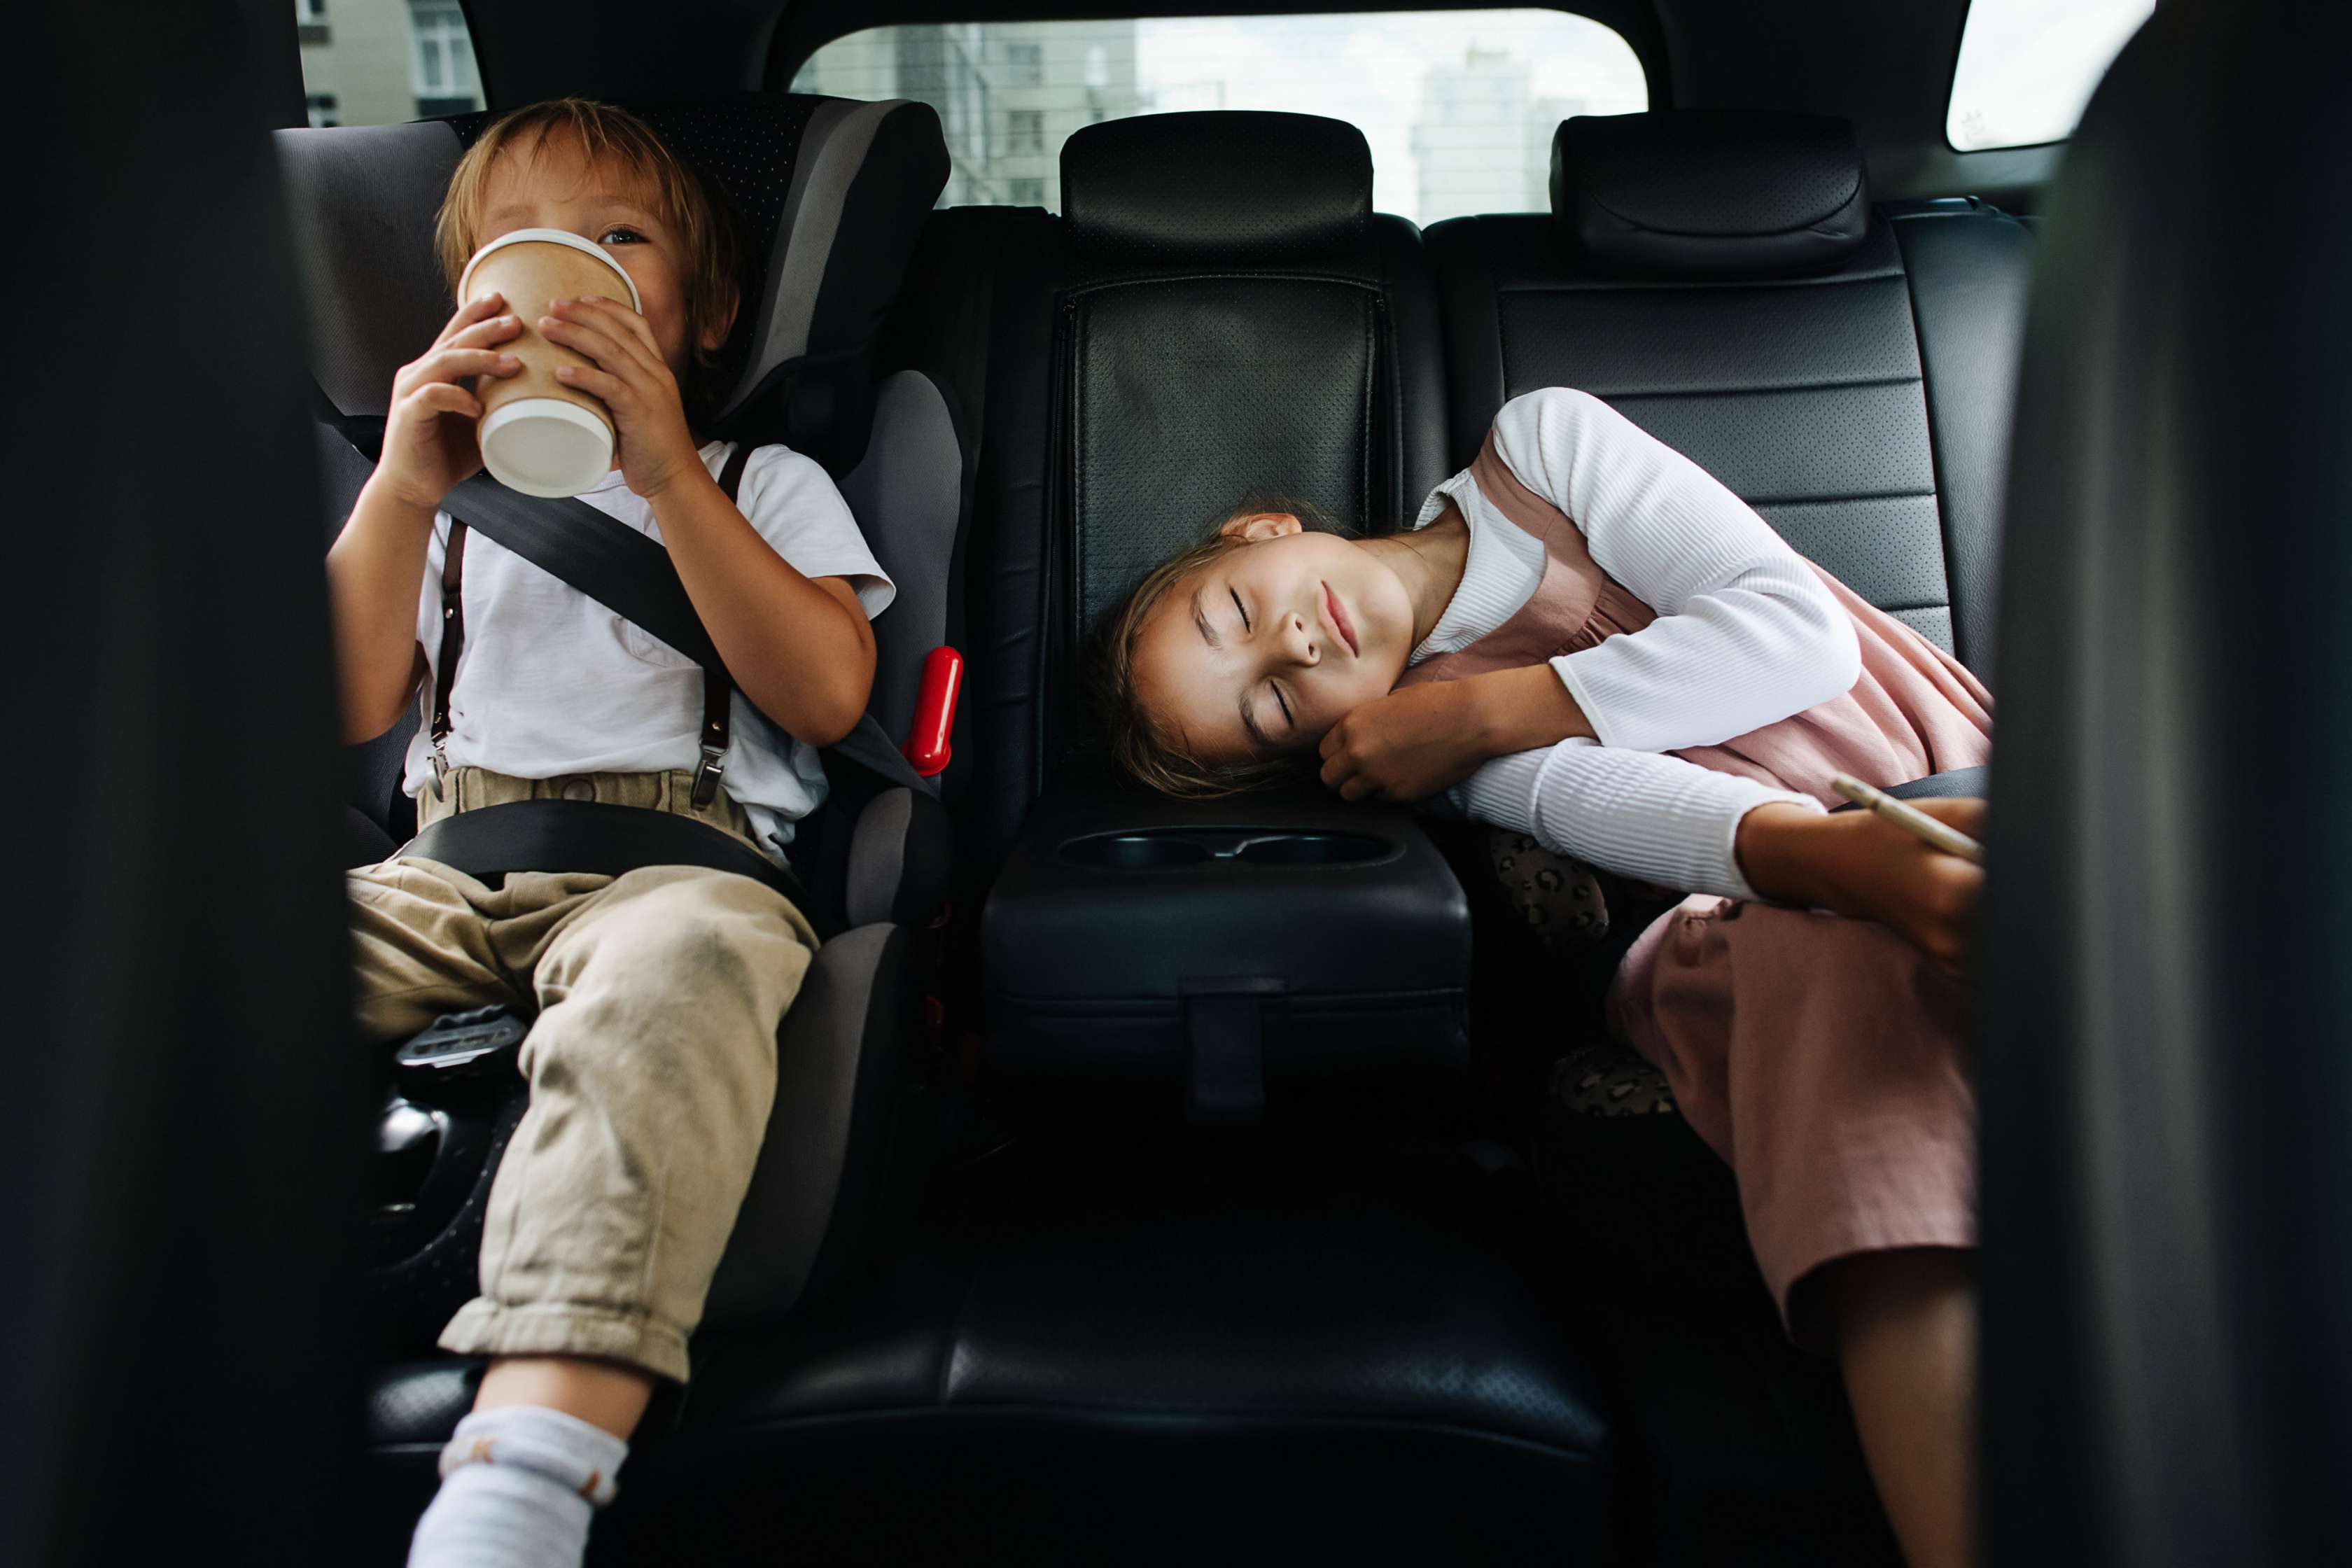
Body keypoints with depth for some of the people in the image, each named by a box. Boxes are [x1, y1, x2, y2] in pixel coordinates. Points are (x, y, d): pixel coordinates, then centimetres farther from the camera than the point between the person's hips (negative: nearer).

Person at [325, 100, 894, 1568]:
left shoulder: (766, 484, 18)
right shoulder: (449, 499, 27)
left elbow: (826, 696, -2)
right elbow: (349, 710, 12)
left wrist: (671, 478, -9)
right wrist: (401, 494, -1)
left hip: (679, 857, -3)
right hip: (445, 868, 4)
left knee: (674, 970, -39)